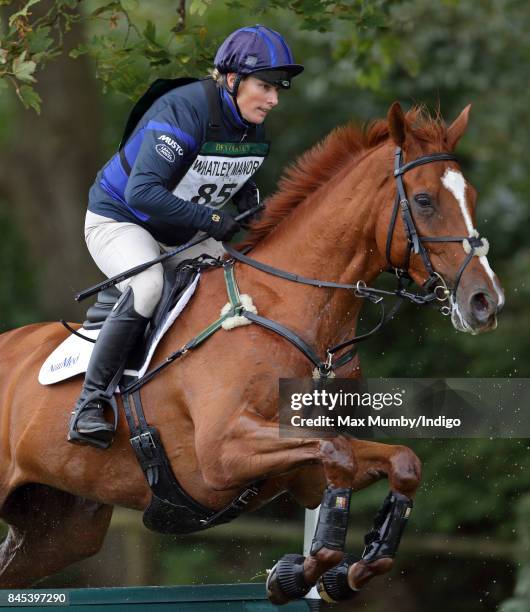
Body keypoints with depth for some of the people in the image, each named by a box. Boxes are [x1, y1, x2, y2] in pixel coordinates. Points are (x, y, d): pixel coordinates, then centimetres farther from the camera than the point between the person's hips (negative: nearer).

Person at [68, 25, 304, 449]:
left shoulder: (252, 129, -2)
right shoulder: (184, 111, -28)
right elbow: (141, 192, -35)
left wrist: (248, 195, -3)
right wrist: (209, 218, -37)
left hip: (183, 235, 8)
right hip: (119, 219, -8)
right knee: (148, 286, -35)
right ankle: (90, 406, -29)